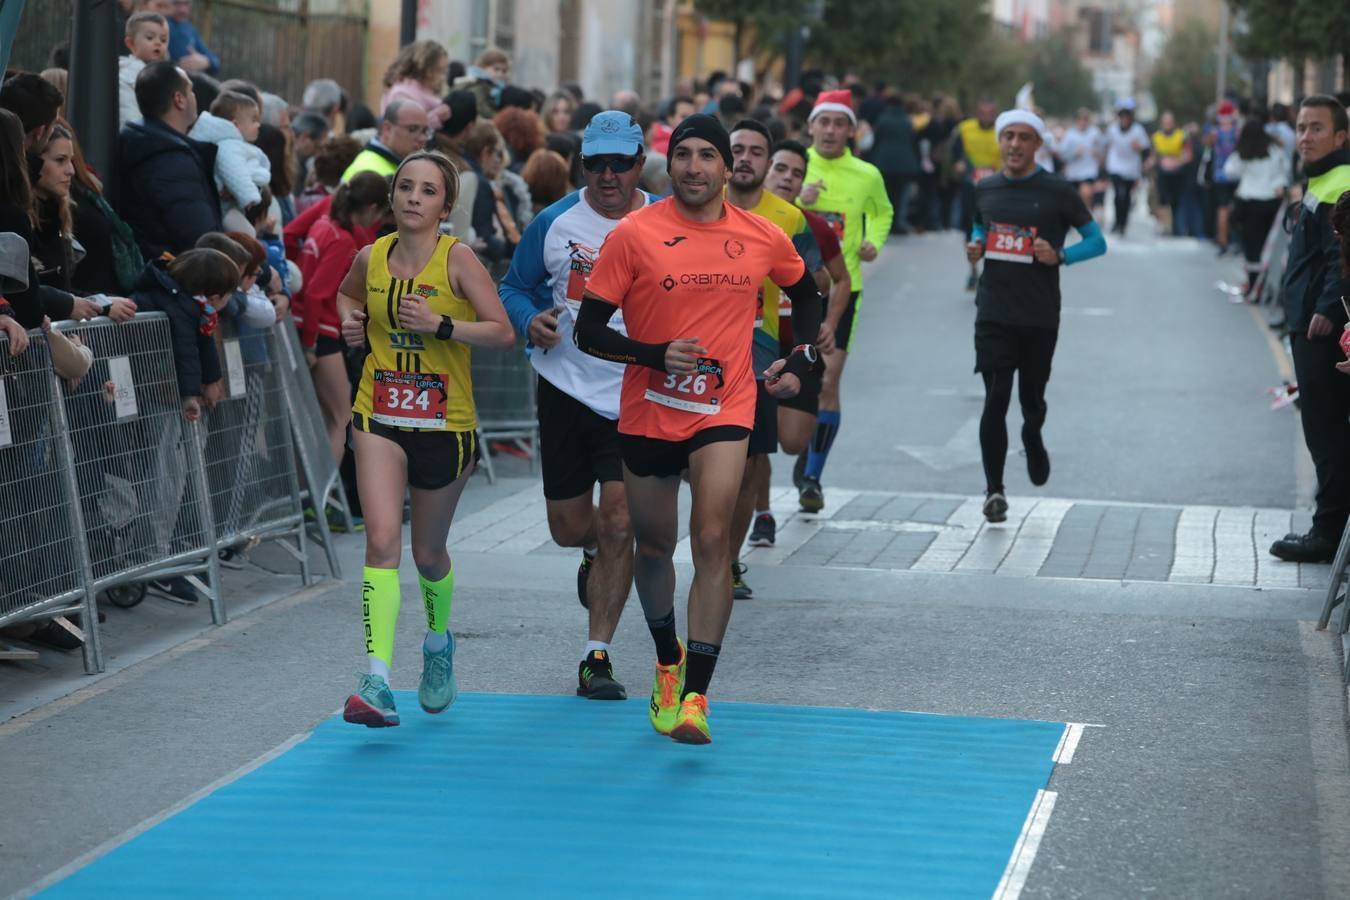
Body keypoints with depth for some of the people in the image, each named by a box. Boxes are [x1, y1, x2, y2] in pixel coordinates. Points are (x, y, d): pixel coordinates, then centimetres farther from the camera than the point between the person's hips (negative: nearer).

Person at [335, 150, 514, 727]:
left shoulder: (457, 258, -9)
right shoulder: (370, 258, 2)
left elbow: (502, 332, -13)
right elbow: (347, 293, 26)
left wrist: (439, 324, -24)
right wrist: (351, 320, 5)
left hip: (445, 425, -1)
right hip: (379, 418, 2)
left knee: (428, 552, 13)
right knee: (382, 541, -16)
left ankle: (439, 642, 45)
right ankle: (377, 684, -22)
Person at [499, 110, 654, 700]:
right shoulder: (554, 223, 0)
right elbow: (515, 287, 9)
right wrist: (531, 321, -12)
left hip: (636, 396, -2)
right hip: (567, 388, 2)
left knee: (618, 524, -9)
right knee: (569, 528, 8)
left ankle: (597, 655, 1)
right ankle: (595, 552, 47)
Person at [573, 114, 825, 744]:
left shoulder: (763, 238, 0)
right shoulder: (634, 234, -8)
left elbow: (806, 293, 21)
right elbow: (588, 330, -7)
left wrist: (799, 364, 8)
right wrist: (656, 355, -21)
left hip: (725, 410, 0)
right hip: (647, 413, 1)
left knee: (712, 539, -18)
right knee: (654, 545, 14)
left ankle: (695, 694, -16)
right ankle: (668, 662, 41)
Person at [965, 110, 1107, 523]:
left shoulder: (1057, 192, -4)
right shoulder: (985, 190, 7)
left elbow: (1097, 241, 0)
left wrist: (1059, 256, -17)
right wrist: (975, 246, 3)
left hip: (1040, 316, -1)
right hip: (994, 313, 1)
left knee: (1032, 399, 11)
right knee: (995, 399, -9)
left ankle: (1032, 440, 46)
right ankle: (994, 488, -3)